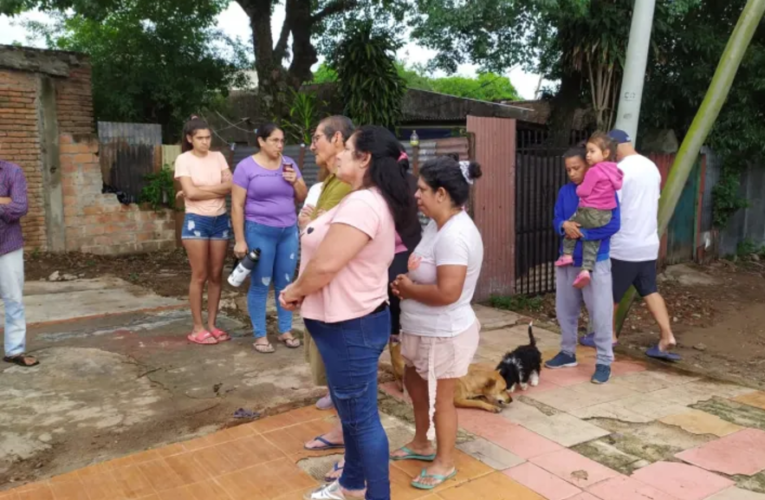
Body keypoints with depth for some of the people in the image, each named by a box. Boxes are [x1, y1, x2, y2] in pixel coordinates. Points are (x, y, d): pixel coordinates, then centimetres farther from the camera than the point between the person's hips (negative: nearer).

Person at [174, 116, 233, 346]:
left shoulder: (218, 157, 8)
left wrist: (201, 190, -12)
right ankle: (198, 328, 9)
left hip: (221, 220, 4)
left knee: (216, 275, 7)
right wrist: (218, 190, -7)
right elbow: (190, 192, -15)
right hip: (196, 221, -4)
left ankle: (212, 324, 16)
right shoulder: (184, 159, -3)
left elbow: (231, 185, -4)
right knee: (200, 276, -1)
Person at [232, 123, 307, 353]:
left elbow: (302, 198, 13)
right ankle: (260, 336, 12)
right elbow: (237, 206, -7)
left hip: (289, 231, 4)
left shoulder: (289, 163, 8)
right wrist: (240, 240, -11)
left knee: (286, 283, 9)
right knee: (260, 285, 1)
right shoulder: (246, 166, -5)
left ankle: (286, 331, 21)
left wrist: (295, 181, -8)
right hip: (260, 232, -4)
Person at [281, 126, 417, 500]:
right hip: (347, 323, 11)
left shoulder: (362, 203, -23)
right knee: (350, 408, 24)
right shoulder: (368, 200, 12)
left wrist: (294, 292, -10)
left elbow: (325, 265, -27)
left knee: (362, 416, 5)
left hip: (352, 326, -11)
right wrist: (301, 290, 5)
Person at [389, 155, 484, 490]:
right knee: (414, 384, 25)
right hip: (423, 330, 10)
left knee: (439, 397, 9)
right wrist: (407, 281, -6)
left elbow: (447, 292, -34)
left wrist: (408, 289, -18)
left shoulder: (454, 236, -28)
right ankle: (422, 444, 46)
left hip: (444, 334, -10)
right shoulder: (437, 225, 3)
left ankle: (445, 462, 31)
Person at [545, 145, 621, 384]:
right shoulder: (564, 191, 7)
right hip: (567, 261, 6)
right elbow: (556, 220, 6)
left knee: (600, 314, -2)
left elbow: (613, 224, -16)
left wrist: (581, 233, -20)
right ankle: (568, 352, 30)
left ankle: (604, 362, 8)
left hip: (596, 262, -6)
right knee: (565, 310, 14)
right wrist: (564, 226, -17)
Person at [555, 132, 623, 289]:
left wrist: (579, 187, 9)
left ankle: (567, 255, 15)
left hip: (591, 213, -7)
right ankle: (586, 270, 2)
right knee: (592, 242, 12)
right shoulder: (612, 170, 9)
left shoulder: (593, 171, -16)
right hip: (606, 215, 7)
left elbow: (582, 192, -15)